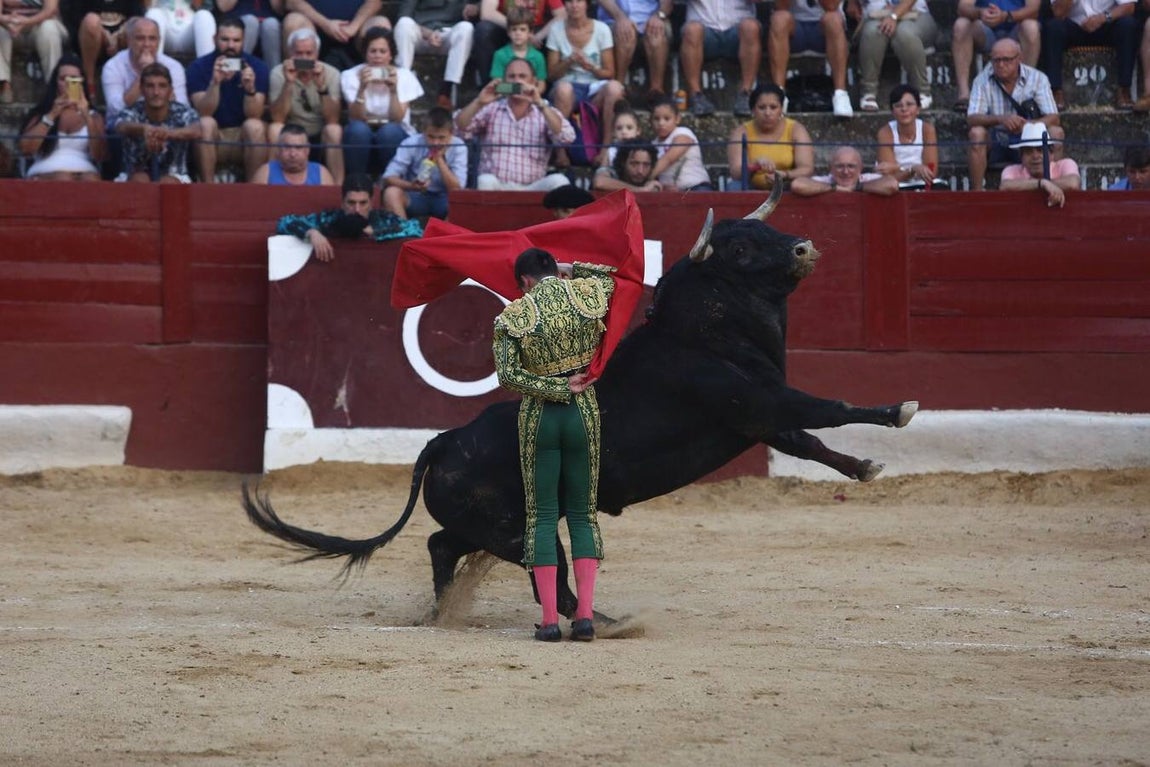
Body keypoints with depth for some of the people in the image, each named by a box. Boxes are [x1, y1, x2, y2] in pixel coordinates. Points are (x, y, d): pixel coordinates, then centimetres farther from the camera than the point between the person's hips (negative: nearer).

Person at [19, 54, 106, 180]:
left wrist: (87, 117, -6)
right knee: (63, 179, -37)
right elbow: (25, 149, 0)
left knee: (92, 181, -37)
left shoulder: (94, 116, 18)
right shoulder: (42, 113, 16)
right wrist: (52, 116, -3)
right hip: (46, 174, -1)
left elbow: (99, 156, 2)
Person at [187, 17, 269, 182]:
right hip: (213, 138, 0)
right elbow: (204, 112, -18)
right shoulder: (199, 67, -5)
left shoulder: (257, 67, -4)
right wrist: (215, 82, -33)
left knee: (255, 126, -30)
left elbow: (254, 115, -14)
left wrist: (250, 89, -34)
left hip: (245, 138, 0)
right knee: (205, 123, -30)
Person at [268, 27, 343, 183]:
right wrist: (288, 83, -29)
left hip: (321, 140, 0)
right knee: (274, 129, -29)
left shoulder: (331, 74, -8)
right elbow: (277, 118, -19)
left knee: (334, 130, -30)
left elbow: (332, 120, -19)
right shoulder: (279, 74, -8)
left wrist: (322, 86, -32)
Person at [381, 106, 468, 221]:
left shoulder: (458, 147, -12)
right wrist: (412, 186, -38)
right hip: (415, 197, 0)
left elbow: (456, 189, -17)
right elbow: (388, 178, -19)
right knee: (392, 192, -31)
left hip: (444, 200, 0)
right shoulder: (411, 144, -14)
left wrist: (439, 159, -24)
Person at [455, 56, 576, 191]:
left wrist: (540, 104, -19)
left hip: (532, 190, 0)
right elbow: (459, 129, -1)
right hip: (495, 188, 0)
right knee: (486, 181, -34)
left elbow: (567, 137, -10)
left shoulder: (545, 112, 9)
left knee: (558, 181, -28)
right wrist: (479, 103, -15)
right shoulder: (491, 109, 10)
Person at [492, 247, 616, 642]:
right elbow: (611, 275, 22)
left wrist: (556, 389, -9)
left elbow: (507, 374, -13)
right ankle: (584, 614, 1)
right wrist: (571, 270, 21)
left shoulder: (513, 316, -6)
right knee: (582, 514, 11)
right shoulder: (588, 293, -1)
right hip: (584, 414, 2)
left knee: (541, 516, 4)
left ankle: (550, 620, -3)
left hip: (537, 415, -2)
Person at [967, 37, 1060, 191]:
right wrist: (1000, 119, -37)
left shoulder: (1037, 78, -6)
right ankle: (976, 191, -27)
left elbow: (1053, 119, -13)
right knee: (976, 133, -31)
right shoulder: (983, 80, -6)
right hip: (994, 143, 0)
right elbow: (971, 119, -17)